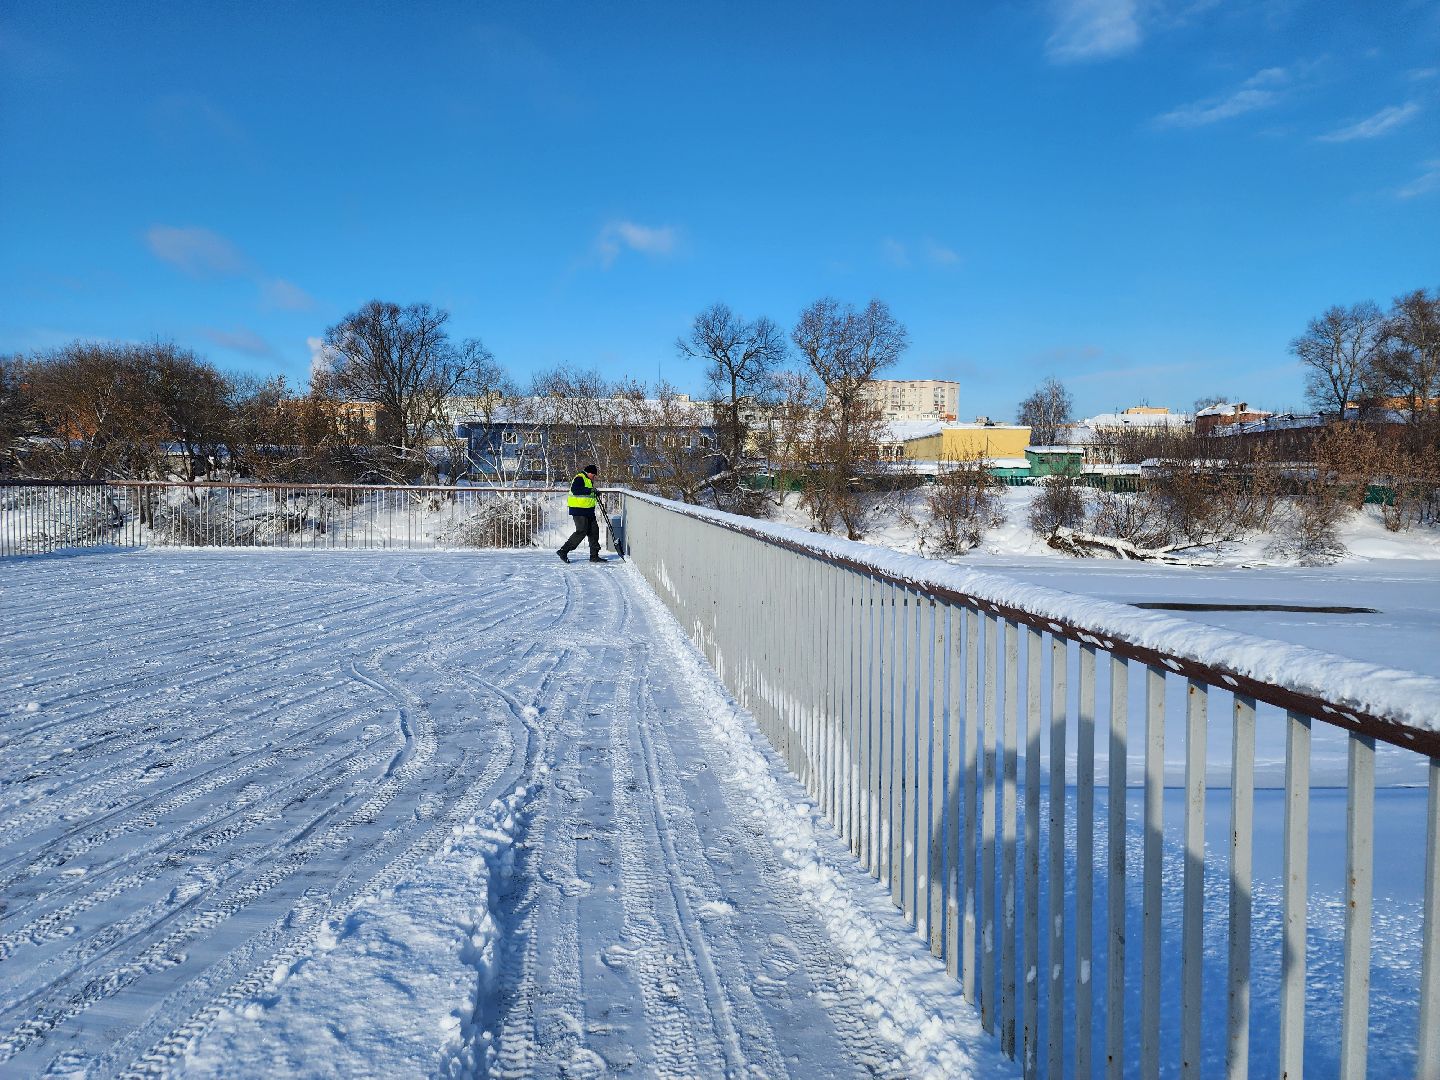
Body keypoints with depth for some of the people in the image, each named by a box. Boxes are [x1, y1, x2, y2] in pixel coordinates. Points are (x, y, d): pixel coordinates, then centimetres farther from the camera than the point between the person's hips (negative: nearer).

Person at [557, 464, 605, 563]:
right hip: (579, 510, -11)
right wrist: (589, 490, -29)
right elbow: (575, 490, -28)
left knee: (594, 531, 9)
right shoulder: (579, 478, -12)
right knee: (581, 531, -14)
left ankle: (594, 556, 14)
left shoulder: (588, 480, 20)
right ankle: (563, 551, -6)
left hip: (588, 511, 11)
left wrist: (595, 492, 12)